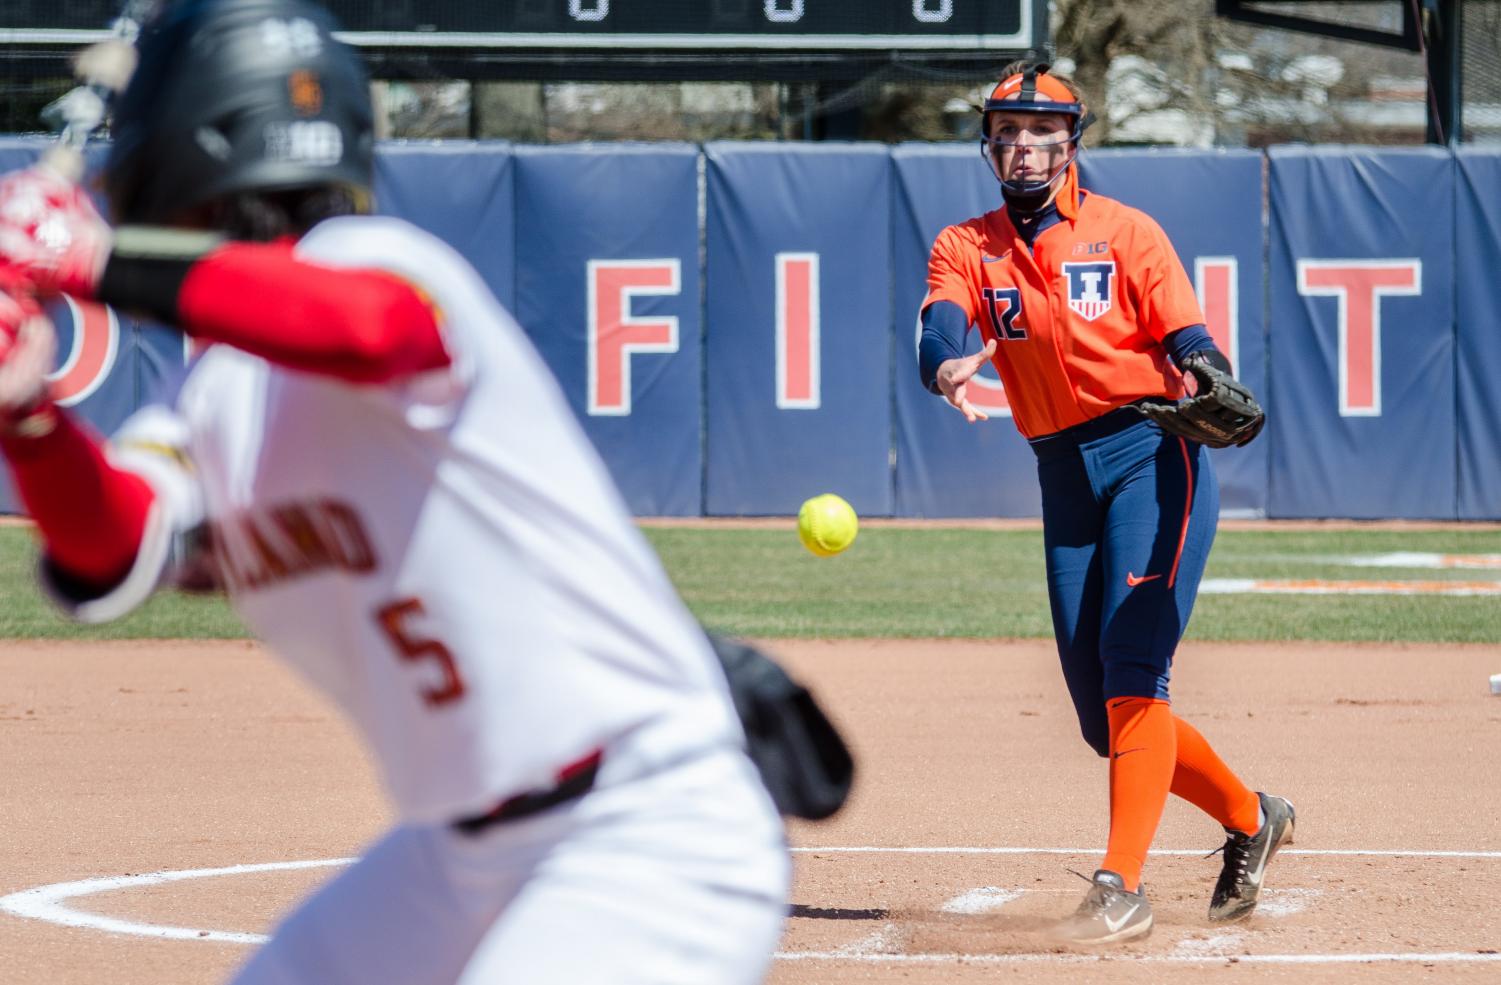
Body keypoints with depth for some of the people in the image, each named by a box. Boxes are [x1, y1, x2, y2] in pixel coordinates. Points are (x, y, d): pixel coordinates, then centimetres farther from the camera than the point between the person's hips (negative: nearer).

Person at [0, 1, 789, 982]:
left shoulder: (372, 261, -12)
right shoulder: (208, 407, 10)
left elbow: (364, 325, -38)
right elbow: (108, 556, -10)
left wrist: (96, 260, -39)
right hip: (457, 855, 10)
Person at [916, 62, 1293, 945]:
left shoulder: (1125, 233, 0)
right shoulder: (966, 248, 7)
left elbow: (1190, 340, -7)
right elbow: (940, 327, -13)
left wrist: (1219, 391, -31)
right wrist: (948, 368, -37)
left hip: (1152, 459, -5)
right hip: (1065, 479, 5)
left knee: (1131, 670, -18)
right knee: (1103, 712, 7)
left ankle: (1123, 887, -21)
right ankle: (1249, 818, 29)